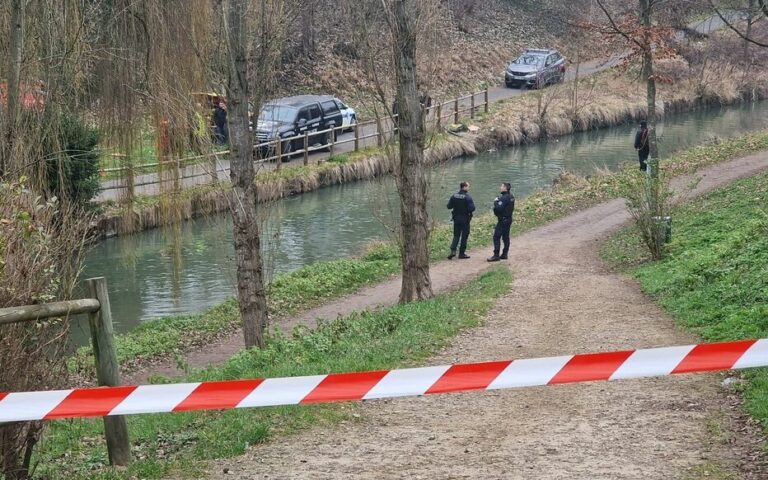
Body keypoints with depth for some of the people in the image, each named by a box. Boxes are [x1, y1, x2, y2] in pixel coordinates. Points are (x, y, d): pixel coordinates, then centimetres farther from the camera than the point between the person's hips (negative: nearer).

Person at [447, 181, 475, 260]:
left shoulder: (454, 196, -2)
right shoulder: (467, 197, -16)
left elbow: (449, 206, 0)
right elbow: (472, 208, -22)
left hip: (456, 219, 4)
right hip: (465, 219, -4)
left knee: (456, 235, 12)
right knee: (464, 236, 7)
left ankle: (453, 250, -7)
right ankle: (462, 253, 10)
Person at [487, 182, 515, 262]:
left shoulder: (504, 198, -20)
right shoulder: (511, 197, 10)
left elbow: (499, 208, -27)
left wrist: (496, 202, -10)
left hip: (503, 220, -10)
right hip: (509, 219, 10)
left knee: (496, 237, -7)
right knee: (505, 237, 15)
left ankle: (496, 255, -10)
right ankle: (505, 254, 19)